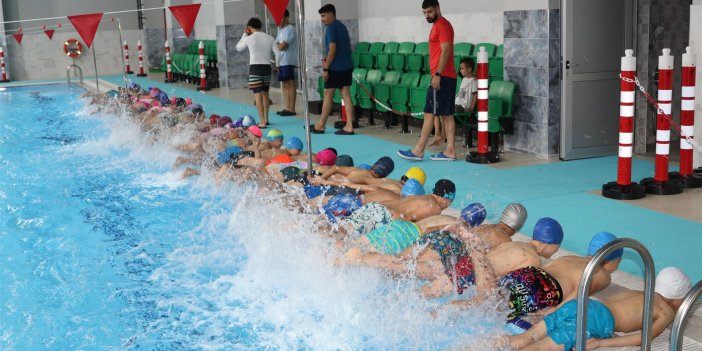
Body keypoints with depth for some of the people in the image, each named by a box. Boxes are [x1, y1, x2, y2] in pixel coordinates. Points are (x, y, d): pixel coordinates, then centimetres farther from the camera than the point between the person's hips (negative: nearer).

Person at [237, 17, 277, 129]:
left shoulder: (249, 38, -5)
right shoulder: (269, 38, 3)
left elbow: (238, 48, 13)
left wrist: (244, 34, 20)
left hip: (255, 68, -4)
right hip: (267, 67, 4)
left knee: (258, 95, -5)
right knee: (265, 94, 18)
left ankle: (262, 122, -11)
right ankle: (265, 119, 26)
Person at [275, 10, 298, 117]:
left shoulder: (289, 30, -11)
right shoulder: (280, 30, 18)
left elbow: (282, 46, -18)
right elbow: (277, 45, 16)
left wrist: (277, 45, 1)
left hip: (288, 62, -9)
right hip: (281, 62, 9)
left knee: (290, 85, -7)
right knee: (285, 85, 10)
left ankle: (292, 109, -6)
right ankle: (287, 108, 14)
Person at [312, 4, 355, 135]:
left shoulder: (331, 28, -11)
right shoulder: (342, 27, 16)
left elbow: (332, 49, -19)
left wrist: (326, 68, -16)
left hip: (336, 68, -8)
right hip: (347, 66, 8)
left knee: (328, 95, 2)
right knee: (346, 95, 4)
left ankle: (320, 126, 11)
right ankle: (349, 126, 1)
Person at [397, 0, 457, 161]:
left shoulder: (443, 25, -10)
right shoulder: (437, 26, 20)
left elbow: (446, 51, -19)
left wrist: (437, 74, -23)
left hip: (442, 77, -10)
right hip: (446, 77, 10)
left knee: (429, 113, -8)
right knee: (446, 114, 7)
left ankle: (418, 150, -6)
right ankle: (450, 151, 7)